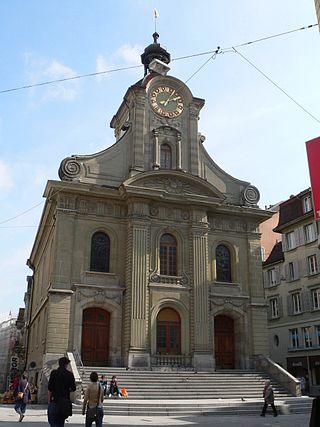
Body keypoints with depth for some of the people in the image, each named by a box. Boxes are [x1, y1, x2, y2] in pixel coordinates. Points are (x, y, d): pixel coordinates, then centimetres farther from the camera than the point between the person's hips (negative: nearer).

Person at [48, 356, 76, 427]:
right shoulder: (70, 374, 1)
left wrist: (49, 401, 2)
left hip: (55, 401, -2)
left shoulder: (54, 373, -2)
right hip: (65, 401, 2)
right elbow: (73, 388, 2)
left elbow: (50, 389, -4)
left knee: (52, 420, 2)